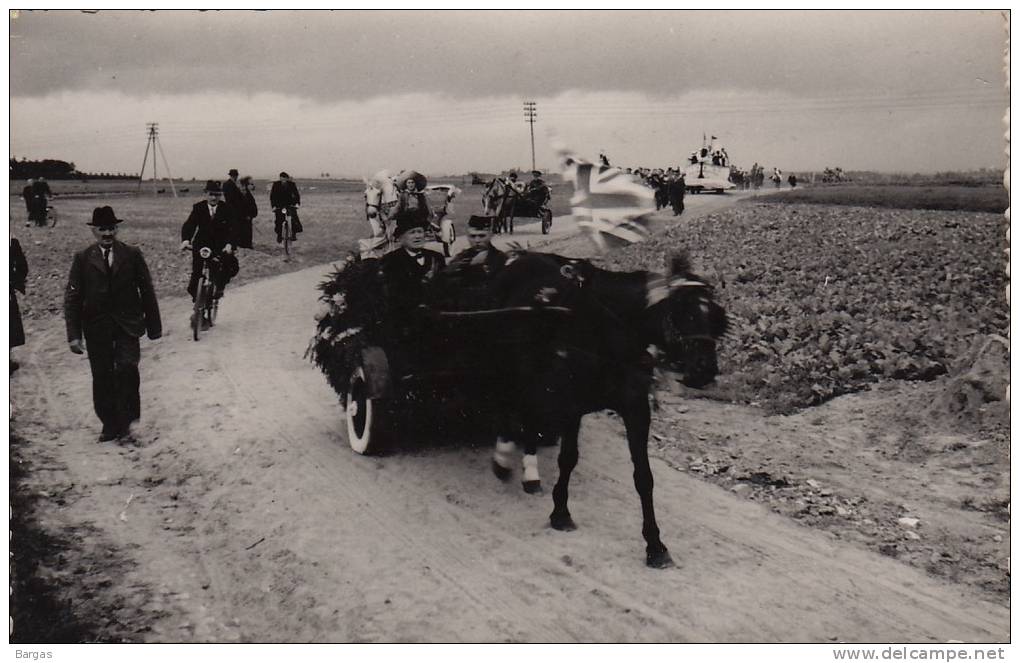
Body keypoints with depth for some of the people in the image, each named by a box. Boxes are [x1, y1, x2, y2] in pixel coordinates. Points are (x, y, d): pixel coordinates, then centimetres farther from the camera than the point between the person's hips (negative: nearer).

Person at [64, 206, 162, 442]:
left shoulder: (132, 254, 1)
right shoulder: (83, 259, 2)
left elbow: (147, 291, 5)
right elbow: (72, 297, 1)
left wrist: (154, 326, 4)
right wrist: (74, 334, -7)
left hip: (127, 325, -1)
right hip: (96, 328, 1)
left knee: (127, 368, -18)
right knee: (102, 377, 5)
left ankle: (126, 422, -5)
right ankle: (110, 426, 19)